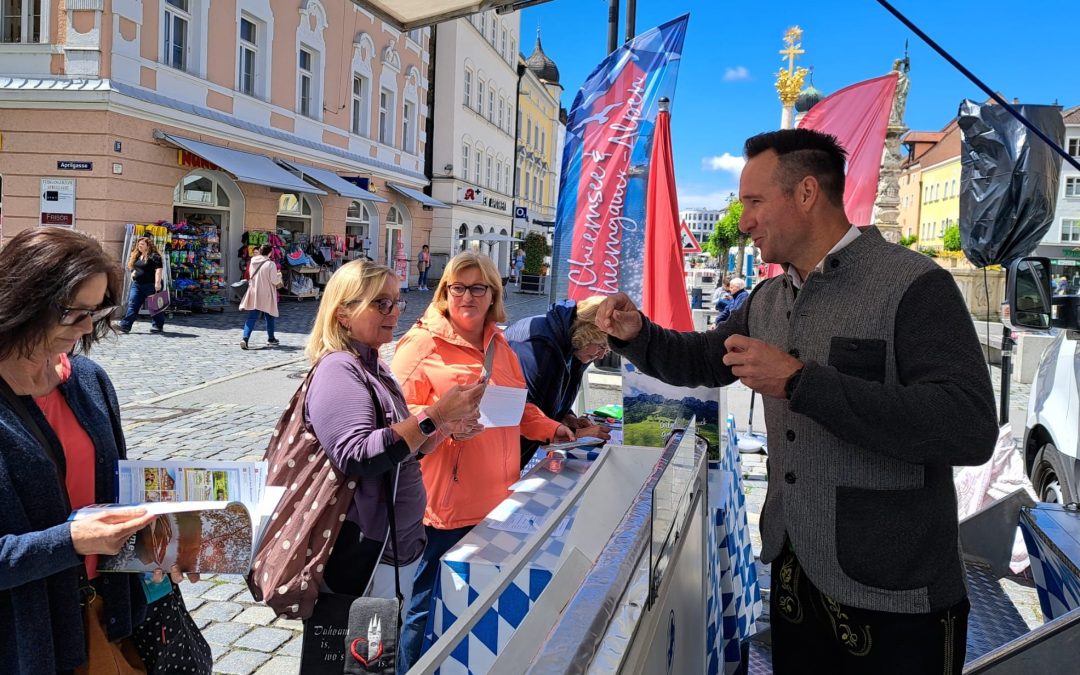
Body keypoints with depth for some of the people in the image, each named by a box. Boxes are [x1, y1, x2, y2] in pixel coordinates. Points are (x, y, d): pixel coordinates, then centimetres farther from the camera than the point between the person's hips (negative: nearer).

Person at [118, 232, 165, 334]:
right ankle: (125, 326, 1)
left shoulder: (154, 256, -11)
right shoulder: (136, 256, 16)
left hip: (151, 285, -8)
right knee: (132, 305, 3)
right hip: (137, 284, 8)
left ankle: (158, 326, 11)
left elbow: (158, 269, -20)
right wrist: (133, 273, 12)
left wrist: (157, 283, -28)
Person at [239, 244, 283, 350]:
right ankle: (271, 339, 28)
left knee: (252, 317, 3)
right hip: (266, 295, -4)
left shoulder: (252, 262, 2)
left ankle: (245, 338, -15)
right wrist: (279, 275, 7)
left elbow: (250, 276, 14)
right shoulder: (270, 264, -15)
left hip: (254, 294, 4)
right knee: (269, 317, 16)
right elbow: (275, 281, -14)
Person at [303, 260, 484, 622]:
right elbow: (357, 457, -29)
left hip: (401, 542, 9)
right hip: (366, 556, -9)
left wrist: (447, 427, 2)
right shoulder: (338, 370, -17)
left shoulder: (374, 368, 9)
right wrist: (434, 415, -29)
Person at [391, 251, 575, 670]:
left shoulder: (498, 344, 13)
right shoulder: (422, 344, -8)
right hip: (447, 504, -6)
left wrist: (548, 429, 10)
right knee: (431, 608, 5)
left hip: (498, 499, 6)